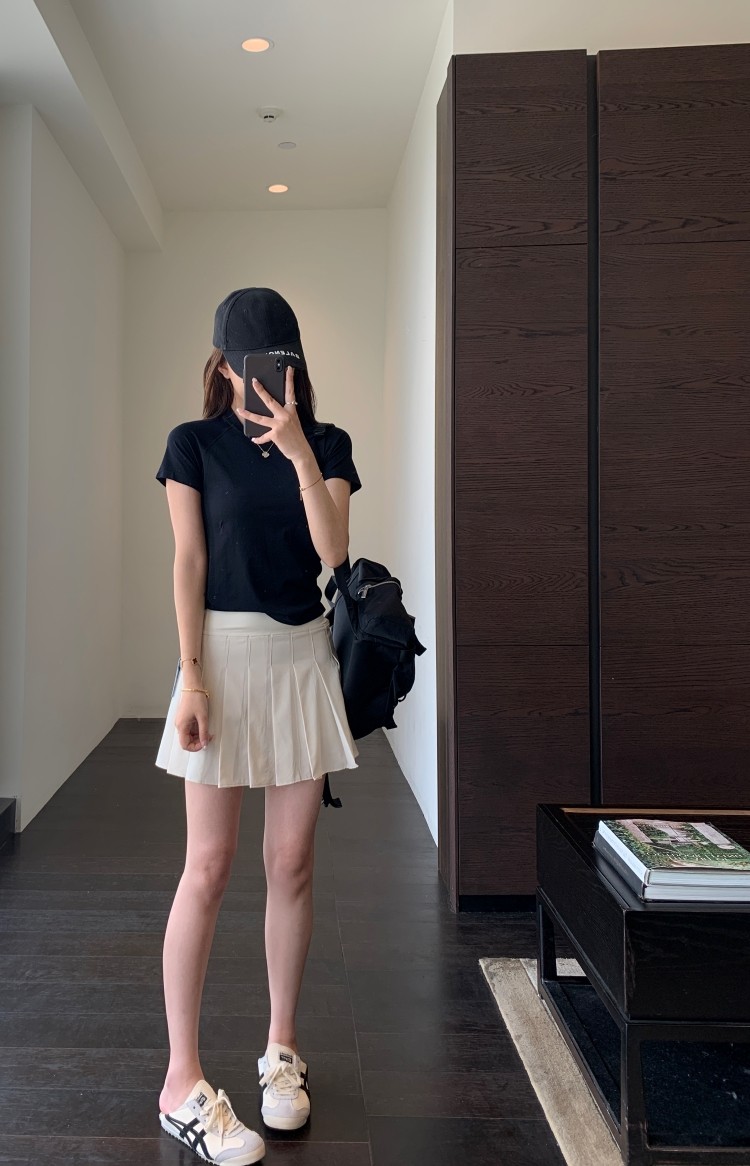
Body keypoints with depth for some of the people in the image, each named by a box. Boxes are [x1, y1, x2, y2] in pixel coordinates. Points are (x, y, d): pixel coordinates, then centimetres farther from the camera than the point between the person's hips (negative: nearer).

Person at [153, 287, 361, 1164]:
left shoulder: (326, 444, 7)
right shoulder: (194, 444, 2)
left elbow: (334, 551, -6)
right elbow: (189, 564, -4)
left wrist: (299, 453, -14)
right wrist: (192, 675, -10)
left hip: (304, 655, 3)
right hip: (225, 651, -2)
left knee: (292, 862, 7)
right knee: (209, 867, -3)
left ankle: (281, 1049, 24)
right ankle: (182, 1083, 9)